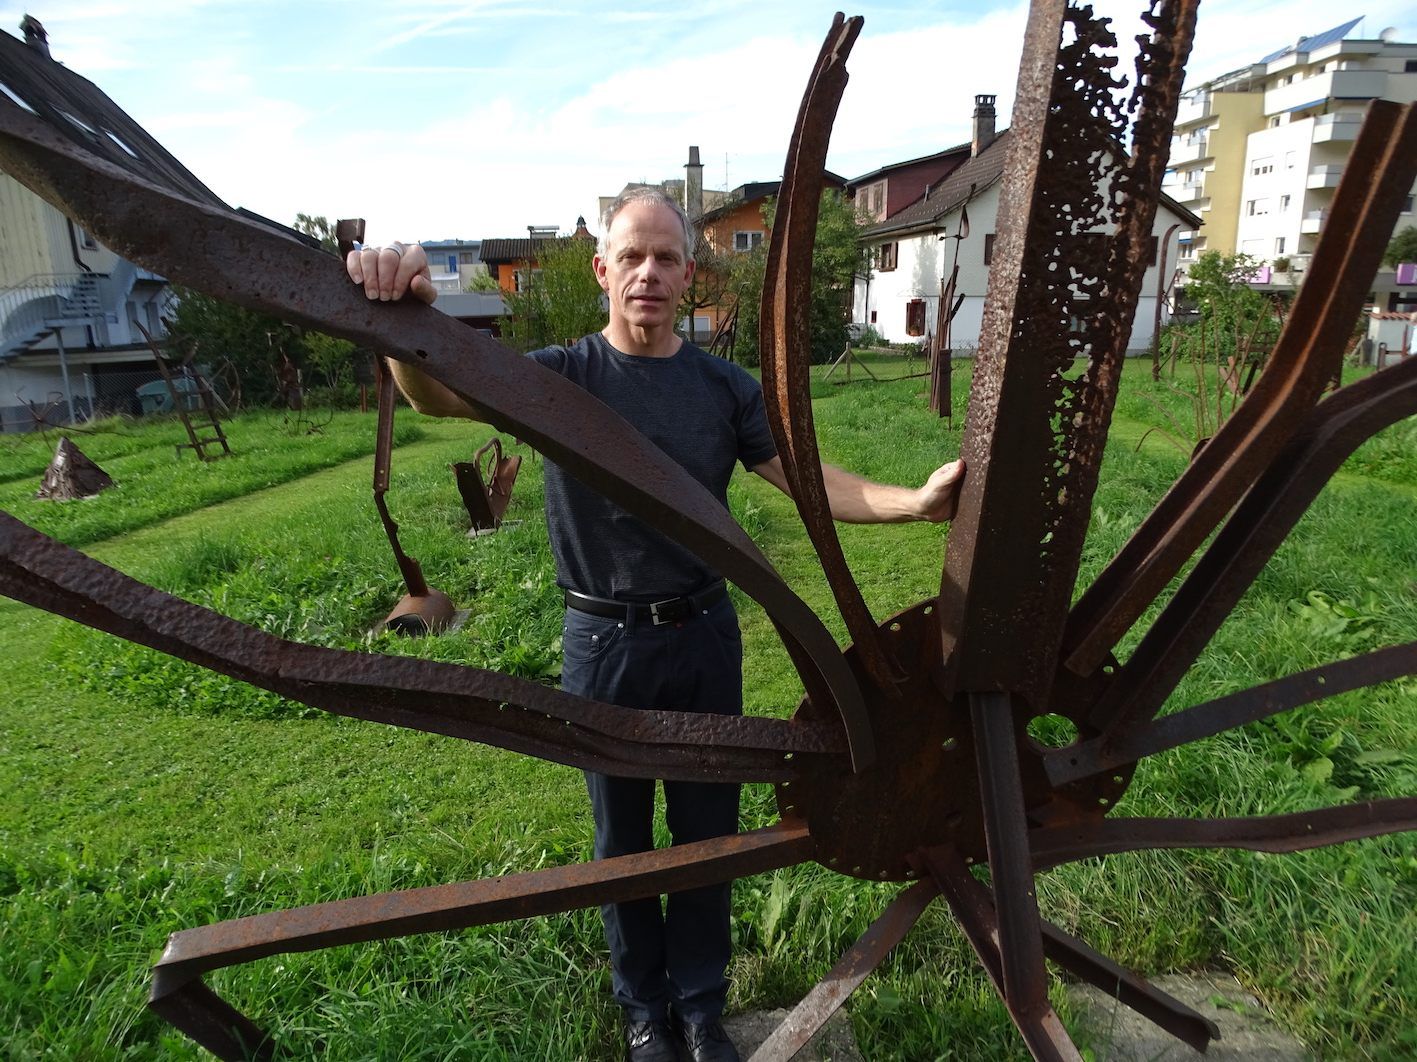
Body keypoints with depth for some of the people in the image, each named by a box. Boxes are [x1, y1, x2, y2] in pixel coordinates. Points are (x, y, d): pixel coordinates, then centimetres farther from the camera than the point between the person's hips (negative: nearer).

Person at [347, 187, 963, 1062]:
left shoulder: (725, 387, 0)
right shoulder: (564, 375, -7)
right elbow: (441, 394, -22)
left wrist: (915, 502, -18)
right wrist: (406, 315, -43)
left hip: (704, 635, 2)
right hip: (604, 641, -1)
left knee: (707, 826, 15)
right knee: (622, 835, 16)